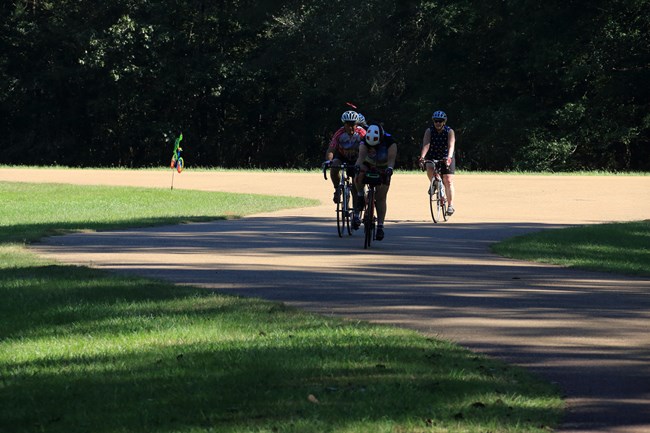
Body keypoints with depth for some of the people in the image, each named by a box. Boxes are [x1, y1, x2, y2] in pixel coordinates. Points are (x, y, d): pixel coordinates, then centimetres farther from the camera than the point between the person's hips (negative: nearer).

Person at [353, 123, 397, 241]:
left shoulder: (390, 141, -26)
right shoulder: (365, 141, -24)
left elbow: (392, 158, -36)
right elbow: (361, 156, -38)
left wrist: (389, 168, -56)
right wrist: (357, 165, -59)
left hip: (383, 169, -1)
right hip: (368, 166, 1)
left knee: (381, 198, -8)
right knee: (359, 176, -35)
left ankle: (380, 226, -3)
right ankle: (360, 198, -14)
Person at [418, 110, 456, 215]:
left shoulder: (449, 132, -15)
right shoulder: (429, 131, -12)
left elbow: (451, 145, -29)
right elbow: (426, 144, -25)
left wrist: (449, 157, -47)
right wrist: (422, 157, -42)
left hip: (446, 158, -1)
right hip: (432, 158, 1)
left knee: (448, 181, -9)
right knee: (430, 170, -30)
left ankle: (450, 205, -3)